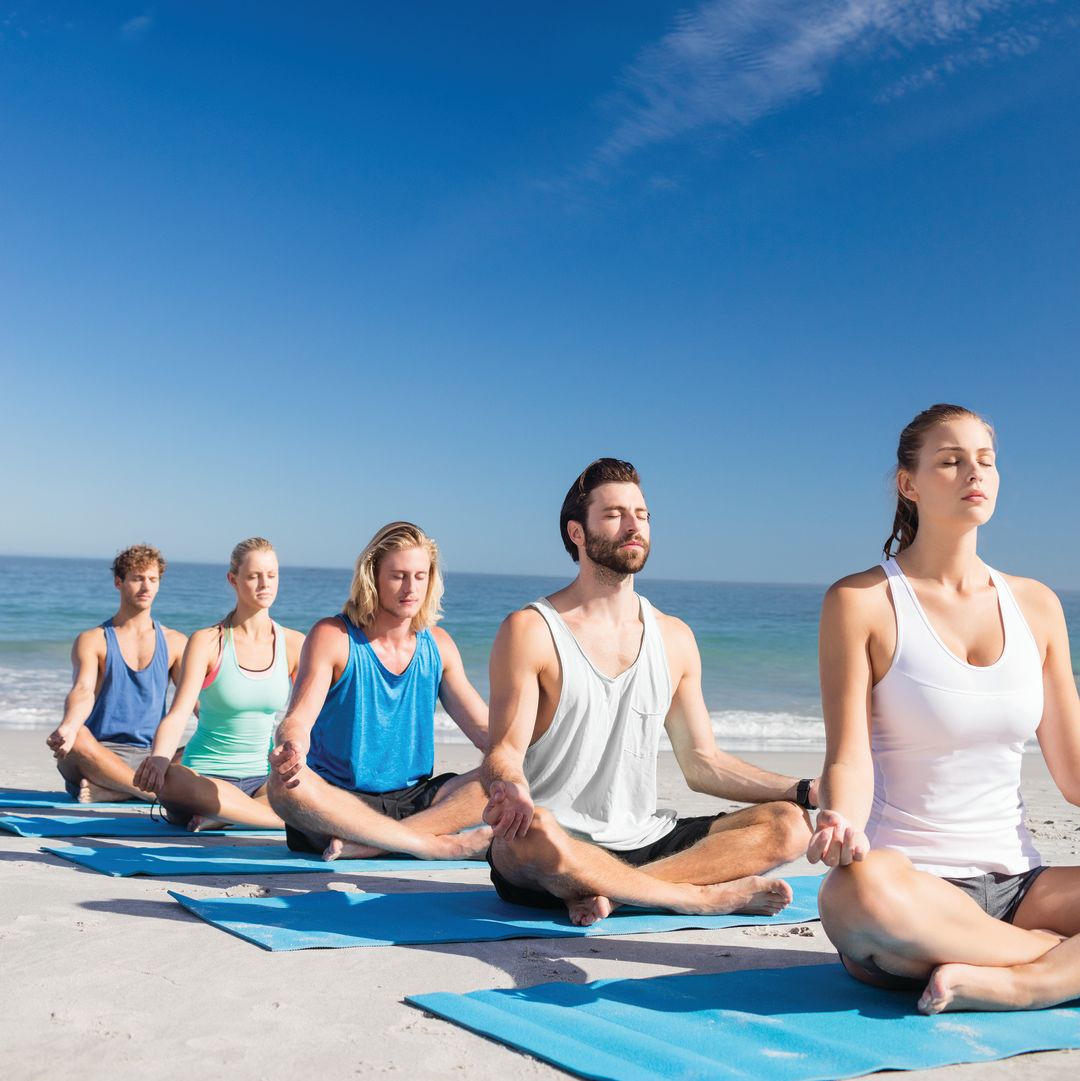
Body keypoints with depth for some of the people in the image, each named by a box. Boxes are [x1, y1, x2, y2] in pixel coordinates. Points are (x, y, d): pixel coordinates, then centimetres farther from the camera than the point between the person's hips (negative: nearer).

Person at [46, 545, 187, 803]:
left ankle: (107, 791, -29)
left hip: (148, 756, 3)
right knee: (77, 737, -37)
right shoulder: (92, 641, 5)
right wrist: (68, 726, -37)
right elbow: (83, 691, -14)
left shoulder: (175, 643, 13)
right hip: (98, 756, -2)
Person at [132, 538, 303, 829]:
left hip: (261, 779, 2)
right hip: (206, 776, -2)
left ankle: (222, 814, -20)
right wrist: (158, 758, -35)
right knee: (169, 778, -39)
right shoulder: (207, 641, -4)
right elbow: (178, 714, -14)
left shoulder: (294, 644, 4)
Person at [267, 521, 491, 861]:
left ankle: (366, 844, -27)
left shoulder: (438, 645, 6)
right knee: (285, 785, -35)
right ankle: (435, 845, -29)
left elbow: (482, 727, 5)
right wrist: (290, 749, -40)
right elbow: (297, 721, -15)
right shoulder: (332, 636, -5)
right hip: (336, 801, -3)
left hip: (413, 800, 4)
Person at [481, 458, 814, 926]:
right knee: (535, 831, -39)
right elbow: (505, 752, -9)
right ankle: (706, 895, -18)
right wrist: (510, 789, -33)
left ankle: (610, 891, -21)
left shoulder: (674, 637, 11)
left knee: (788, 824, -10)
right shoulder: (529, 631, -4)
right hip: (554, 853, -5)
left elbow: (702, 763, 14)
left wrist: (808, 790, 4)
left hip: (643, 841, 5)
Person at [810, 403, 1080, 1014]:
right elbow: (849, 758, -9)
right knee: (857, 891, -39)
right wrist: (843, 825, -31)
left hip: (1015, 886, 4)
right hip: (910, 881, -4)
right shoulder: (862, 601, -2)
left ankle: (991, 986, -21)